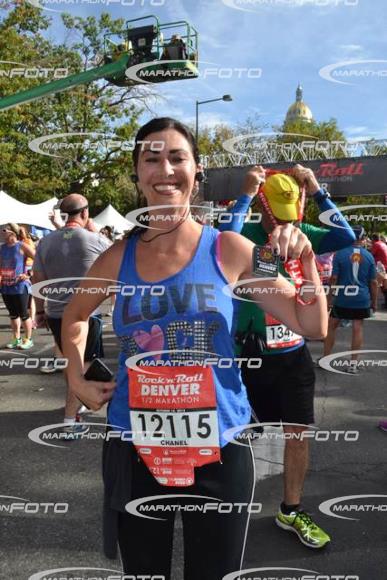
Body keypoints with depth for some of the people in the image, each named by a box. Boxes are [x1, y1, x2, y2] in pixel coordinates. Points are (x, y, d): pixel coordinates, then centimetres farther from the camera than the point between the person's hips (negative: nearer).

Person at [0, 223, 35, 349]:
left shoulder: (22, 246, -9)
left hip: (20, 286, -6)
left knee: (23, 314, 2)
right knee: (13, 314, 14)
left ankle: (28, 339, 14)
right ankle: (16, 339, 24)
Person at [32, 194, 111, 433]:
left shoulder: (46, 241, 1)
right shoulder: (96, 240, -10)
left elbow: (38, 280, 4)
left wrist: (40, 310, 15)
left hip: (56, 313, 5)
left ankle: (75, 402, 40)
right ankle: (70, 420, 2)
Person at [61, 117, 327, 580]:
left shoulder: (229, 250, -8)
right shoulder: (118, 257, -3)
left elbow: (312, 328, -4)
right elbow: (75, 315, 18)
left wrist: (306, 260, -18)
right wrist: (76, 375, 5)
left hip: (217, 449, -1)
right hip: (135, 447, 2)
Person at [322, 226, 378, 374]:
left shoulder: (340, 253, -7)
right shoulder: (369, 256, 0)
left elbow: (334, 278, -8)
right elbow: (373, 282, 2)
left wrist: (329, 296, 2)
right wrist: (374, 302, 11)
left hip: (342, 297, -1)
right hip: (362, 299, 2)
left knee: (331, 325, 13)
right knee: (357, 328, 7)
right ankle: (353, 364, 9)